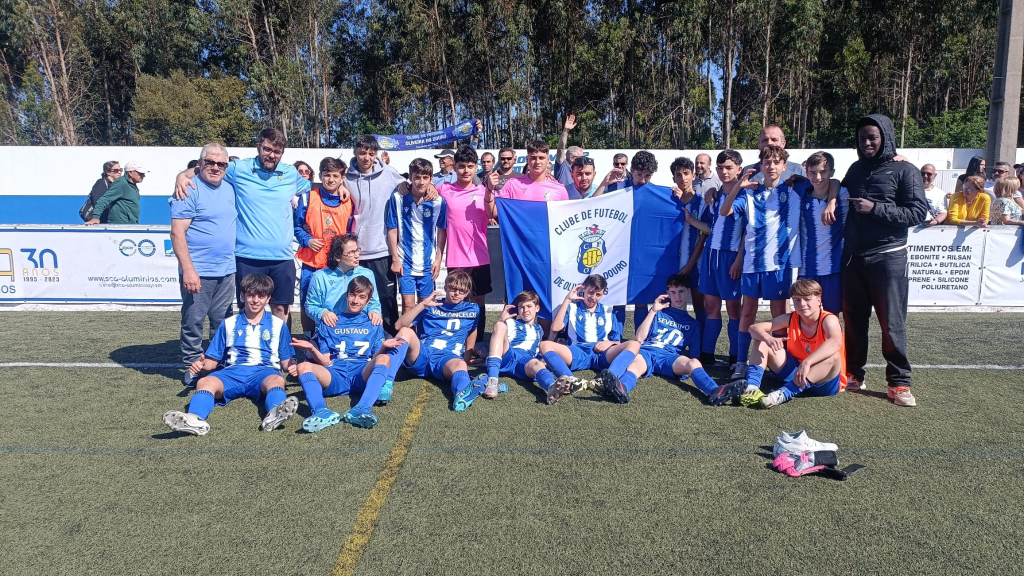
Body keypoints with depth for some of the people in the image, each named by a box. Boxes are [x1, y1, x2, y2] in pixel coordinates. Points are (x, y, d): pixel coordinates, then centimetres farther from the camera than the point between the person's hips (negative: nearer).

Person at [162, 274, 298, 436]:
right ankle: (195, 419, -60)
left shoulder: (278, 325, 18)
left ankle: (275, 414, -69)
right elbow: (212, 360, 20)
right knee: (205, 382, -31)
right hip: (233, 372, 2)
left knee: (277, 380, -38)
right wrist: (201, 366, -4)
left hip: (264, 372, -1)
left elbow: (285, 361, 15)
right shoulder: (229, 324, 21)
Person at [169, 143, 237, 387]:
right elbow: (177, 233, -13)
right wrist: (188, 270, -19)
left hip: (226, 271, 6)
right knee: (193, 322, 3)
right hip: (198, 272, -6)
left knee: (223, 323, 13)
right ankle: (192, 367, 16)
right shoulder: (189, 189, -8)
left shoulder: (231, 189, 11)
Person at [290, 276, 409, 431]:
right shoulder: (329, 323, 23)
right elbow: (325, 362, 15)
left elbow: (376, 358, 13)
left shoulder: (373, 325, 23)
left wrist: (384, 347, -9)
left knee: (384, 358, -32)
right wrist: (312, 349, -5)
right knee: (303, 367, -28)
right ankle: (322, 412, -52)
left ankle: (361, 410, -52)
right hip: (335, 376, 1)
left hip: (363, 376, 0)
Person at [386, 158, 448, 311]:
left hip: (428, 262, 1)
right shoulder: (398, 198, -9)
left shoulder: (438, 201, -7)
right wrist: (395, 259, -3)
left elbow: (442, 231, 3)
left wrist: (438, 259, 2)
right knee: (408, 304, 0)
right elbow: (392, 230, -3)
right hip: (405, 261, -1)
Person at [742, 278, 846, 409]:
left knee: (833, 356, -36)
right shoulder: (790, 319, -3)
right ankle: (752, 385, -29)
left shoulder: (828, 319, -17)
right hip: (793, 372, 5)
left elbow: (836, 342, -41)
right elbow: (754, 328, -8)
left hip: (825, 381, -4)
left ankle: (785, 393, -44)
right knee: (762, 340, -8)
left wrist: (807, 362, -52)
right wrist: (768, 338, -31)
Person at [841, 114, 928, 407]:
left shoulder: (905, 170, -4)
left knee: (892, 323, -1)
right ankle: (853, 374, 21)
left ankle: (899, 382, 9)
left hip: (888, 258, -5)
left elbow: (919, 212, -12)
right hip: (853, 257, 5)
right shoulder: (856, 169, 12)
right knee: (853, 319, 10)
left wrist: (875, 209, -18)